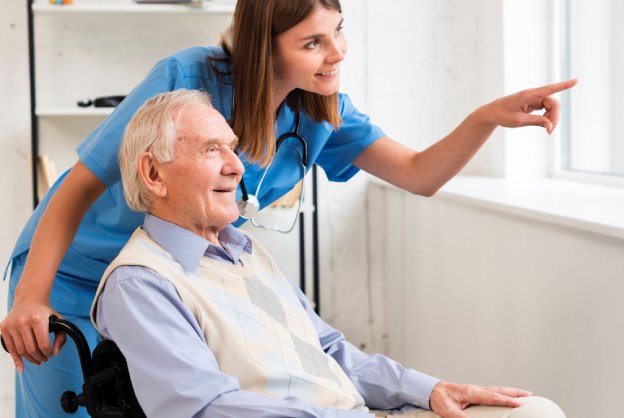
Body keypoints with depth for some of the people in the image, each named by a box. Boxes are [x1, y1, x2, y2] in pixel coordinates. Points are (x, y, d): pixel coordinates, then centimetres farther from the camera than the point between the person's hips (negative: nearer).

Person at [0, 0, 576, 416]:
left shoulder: (321, 111, -10)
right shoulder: (188, 79, -28)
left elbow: (419, 174, -11)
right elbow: (79, 188, -22)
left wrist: (489, 116, -30)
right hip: (80, 277, -5)